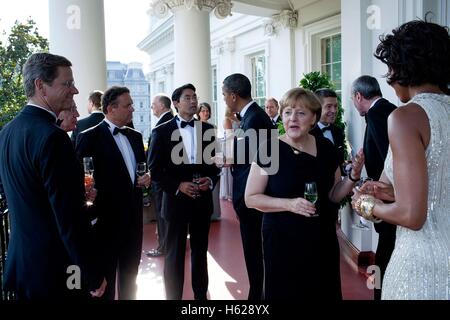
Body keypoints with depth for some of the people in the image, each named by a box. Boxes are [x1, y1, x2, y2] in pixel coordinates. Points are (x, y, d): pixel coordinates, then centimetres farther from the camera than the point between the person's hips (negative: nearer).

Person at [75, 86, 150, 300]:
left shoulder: (135, 136, 9)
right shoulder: (90, 137, -11)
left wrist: (146, 178, -2)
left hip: (133, 216, 6)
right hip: (107, 218, -6)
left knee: (130, 274, 19)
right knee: (105, 276, 9)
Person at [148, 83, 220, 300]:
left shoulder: (207, 129, 7)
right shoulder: (162, 131, -4)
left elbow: (215, 161, 12)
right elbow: (154, 169, -5)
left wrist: (211, 180, -8)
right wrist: (178, 186, -16)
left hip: (202, 199, 4)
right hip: (176, 199, -3)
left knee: (200, 251, 15)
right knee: (174, 254, 6)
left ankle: (201, 295, 29)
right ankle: (173, 297, 19)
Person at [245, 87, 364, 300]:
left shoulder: (325, 148, 1)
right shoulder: (270, 149, -12)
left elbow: (333, 194, 9)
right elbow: (251, 198, -10)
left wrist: (353, 176, -9)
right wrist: (289, 204, -23)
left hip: (321, 239, 4)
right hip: (282, 240, -4)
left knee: (324, 292, 15)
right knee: (286, 293, 8)